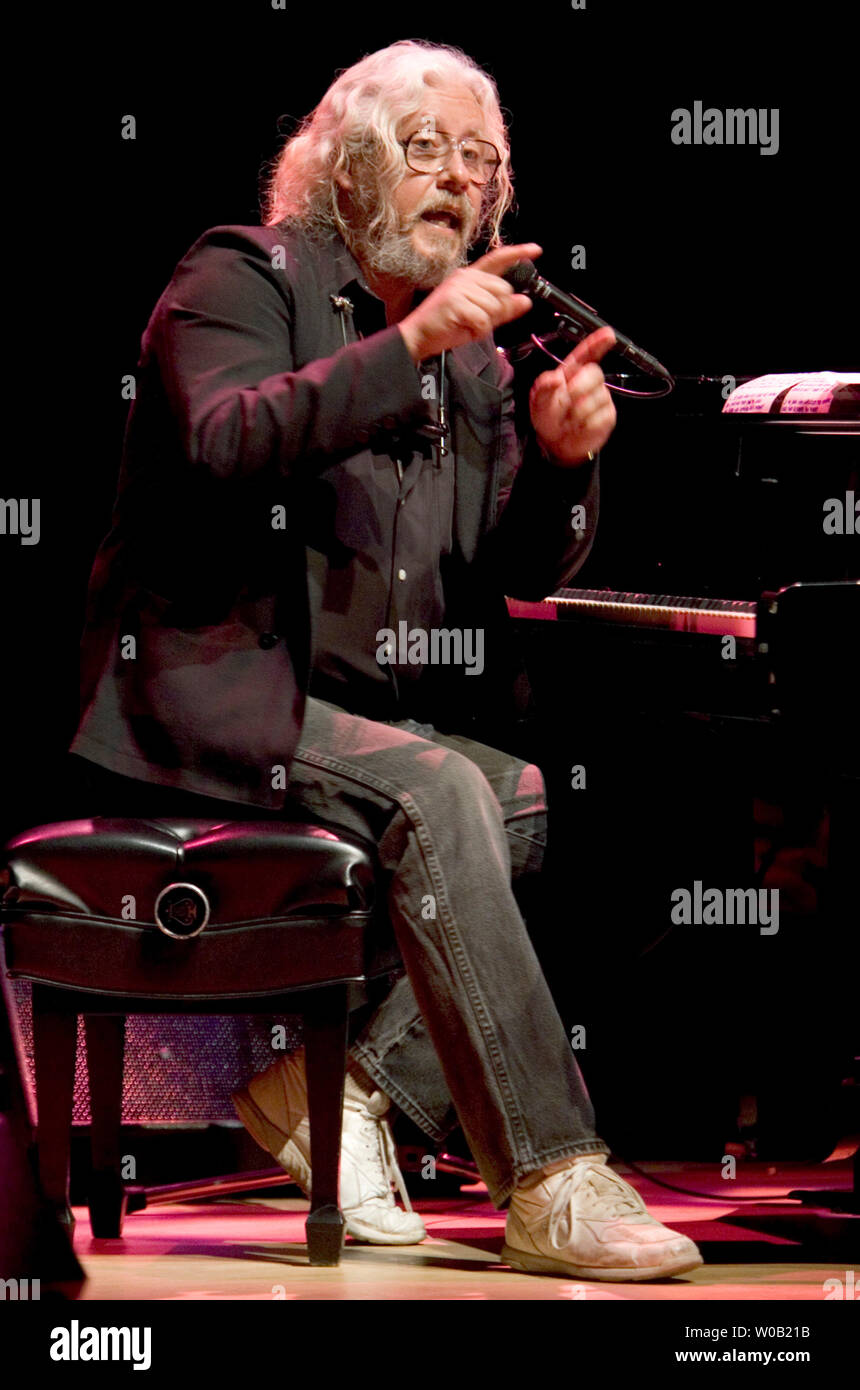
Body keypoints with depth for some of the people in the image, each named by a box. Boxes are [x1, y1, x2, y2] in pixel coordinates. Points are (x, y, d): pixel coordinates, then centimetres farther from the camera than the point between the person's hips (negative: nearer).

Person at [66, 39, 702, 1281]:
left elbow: (528, 571, 12)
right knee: (437, 795, -29)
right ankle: (550, 1188, -32)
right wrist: (410, 344, -31)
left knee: (543, 797, -16)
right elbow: (225, 442, -23)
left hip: (377, 708, 8)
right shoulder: (242, 279, -2)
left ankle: (335, 1077, -9)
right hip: (215, 697, -8)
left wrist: (563, 456, -9)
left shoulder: (472, 357, 18)